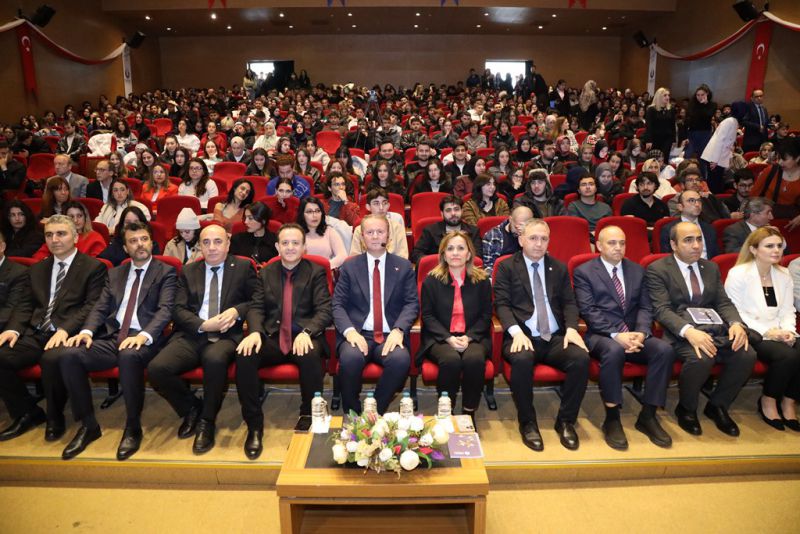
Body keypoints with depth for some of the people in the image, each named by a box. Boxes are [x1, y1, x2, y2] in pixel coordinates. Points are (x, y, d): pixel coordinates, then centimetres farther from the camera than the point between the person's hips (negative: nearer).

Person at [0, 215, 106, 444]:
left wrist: (65, 330, -21)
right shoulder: (37, 269, 22)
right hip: (36, 333, 6)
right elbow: (28, 306, 18)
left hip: (68, 334, -6)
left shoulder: (93, 267, 2)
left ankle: (55, 418, -8)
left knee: (52, 359, -35)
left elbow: (92, 306, -8)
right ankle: (28, 412, 6)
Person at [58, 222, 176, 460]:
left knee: (129, 355, -38)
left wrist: (144, 335, -25)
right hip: (111, 337, 5)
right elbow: (100, 308, 15)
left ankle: (133, 427, -18)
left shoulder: (166, 272, 6)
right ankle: (89, 425, -5)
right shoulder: (114, 273, 22)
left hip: (143, 339, -5)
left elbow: (165, 309, -7)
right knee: (69, 355, -21)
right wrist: (87, 331, -8)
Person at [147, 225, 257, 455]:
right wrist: (203, 325, -10)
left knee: (215, 359, -37)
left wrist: (237, 311, -11)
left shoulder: (243, 267, 12)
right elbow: (178, 309, 8)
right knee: (156, 368, -23)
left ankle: (207, 422, -13)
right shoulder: (188, 271, 18)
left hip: (226, 336, -3)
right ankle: (191, 408, 6)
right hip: (191, 335, 3)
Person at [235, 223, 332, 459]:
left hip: (304, 337, -3)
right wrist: (255, 331, -15)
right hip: (272, 338, 3)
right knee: (244, 356, -27)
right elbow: (256, 307, 8)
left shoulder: (316, 272, 6)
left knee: (311, 357, -36)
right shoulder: (266, 273, 15)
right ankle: (254, 426, -11)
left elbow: (324, 310, -4)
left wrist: (306, 332, -23)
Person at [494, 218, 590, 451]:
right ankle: (527, 422, -13)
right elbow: (502, 304, -2)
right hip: (523, 336, -3)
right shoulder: (507, 267, 7)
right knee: (522, 359, -36)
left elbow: (569, 303, 13)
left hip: (556, 338, 3)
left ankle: (566, 421, -5)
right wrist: (516, 331, -19)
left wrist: (571, 328, -7)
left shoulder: (559, 268, 18)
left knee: (581, 359, -26)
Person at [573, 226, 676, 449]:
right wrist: (616, 335, -20)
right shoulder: (584, 272, 2)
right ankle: (612, 419, -21)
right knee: (614, 350, -37)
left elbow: (645, 307, 10)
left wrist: (641, 333, -11)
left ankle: (648, 416, -11)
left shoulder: (637, 270, 17)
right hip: (601, 336, -4)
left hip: (634, 334, 5)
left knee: (665, 349, -24)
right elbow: (588, 311, -8)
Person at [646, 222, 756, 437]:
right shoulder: (657, 270, -1)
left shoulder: (711, 268, 19)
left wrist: (736, 323, -9)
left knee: (747, 355, -22)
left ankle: (717, 405, 4)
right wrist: (688, 331, -29)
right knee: (701, 358, -34)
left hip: (715, 329, 6)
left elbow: (724, 303, 14)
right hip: (681, 332, -6)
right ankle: (686, 409, -4)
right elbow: (662, 310, -11)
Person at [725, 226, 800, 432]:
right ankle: (767, 401, -3)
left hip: (777, 333, 6)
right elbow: (734, 313, -11)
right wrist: (766, 332, -18)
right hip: (750, 334, -6)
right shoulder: (738, 274, -8)